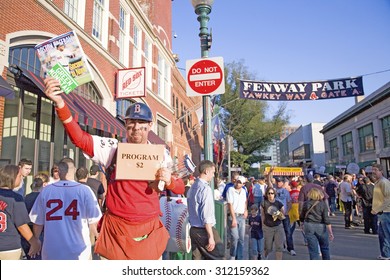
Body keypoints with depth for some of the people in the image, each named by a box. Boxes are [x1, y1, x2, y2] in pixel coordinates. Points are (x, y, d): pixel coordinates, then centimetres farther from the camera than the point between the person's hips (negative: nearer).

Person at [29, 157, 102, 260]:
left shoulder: (46, 191, -4)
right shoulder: (84, 190, -11)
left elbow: (37, 222, 5)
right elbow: (93, 222, -6)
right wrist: (99, 237, 15)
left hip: (51, 252, 2)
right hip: (78, 252, -2)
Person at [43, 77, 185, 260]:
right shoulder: (112, 148, -4)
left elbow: (180, 188, 7)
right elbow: (79, 138, -18)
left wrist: (169, 181, -16)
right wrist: (60, 103, -31)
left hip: (150, 230, 2)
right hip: (116, 230, -1)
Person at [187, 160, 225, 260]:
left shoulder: (192, 187, 8)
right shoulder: (206, 188, -17)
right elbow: (206, 216, -21)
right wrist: (211, 236, -19)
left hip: (193, 229, 8)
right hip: (204, 230, -8)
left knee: (197, 258, 13)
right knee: (219, 257, 6)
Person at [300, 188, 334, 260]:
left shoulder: (306, 203, -1)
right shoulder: (323, 204, -8)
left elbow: (301, 217, 6)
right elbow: (326, 219, -13)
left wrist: (304, 224, 25)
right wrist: (330, 232, -9)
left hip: (309, 227, 1)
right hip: (321, 227, 0)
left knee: (313, 249, 5)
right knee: (325, 247, 20)